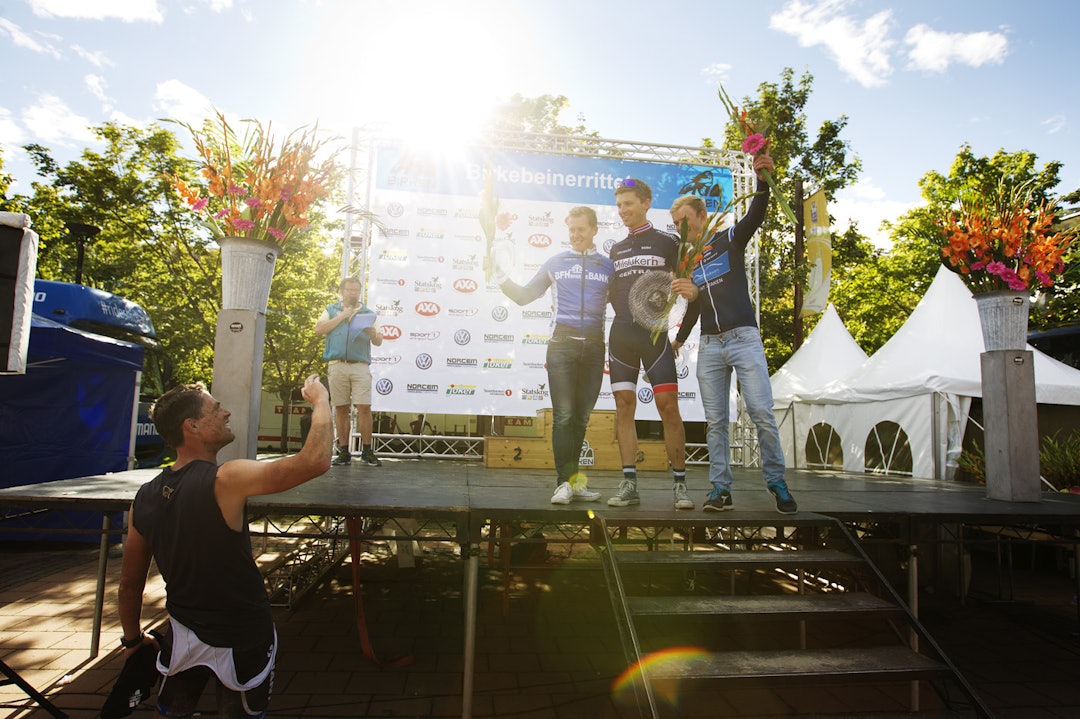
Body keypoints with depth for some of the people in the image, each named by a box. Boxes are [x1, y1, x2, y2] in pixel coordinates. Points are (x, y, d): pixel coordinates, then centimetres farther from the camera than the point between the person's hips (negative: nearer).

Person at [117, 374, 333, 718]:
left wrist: (132, 638, 22)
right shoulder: (225, 482, -28)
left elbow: (130, 582, 5)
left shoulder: (143, 498, -7)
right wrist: (320, 399, -19)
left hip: (183, 636, 5)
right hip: (241, 641, -5)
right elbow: (316, 460, -35)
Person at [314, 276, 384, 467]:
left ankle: (367, 451, -2)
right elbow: (318, 330, -1)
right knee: (341, 409, 3)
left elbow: (378, 342, 10)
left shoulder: (368, 313, 15)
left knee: (364, 407, -9)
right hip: (337, 365, 1)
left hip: (360, 366, 0)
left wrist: (373, 334, -13)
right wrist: (342, 316, -4)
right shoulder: (332, 310, 16)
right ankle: (343, 452, 9)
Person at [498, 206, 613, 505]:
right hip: (562, 343, -1)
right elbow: (524, 295, 17)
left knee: (581, 417, 5)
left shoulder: (608, 266, 13)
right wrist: (501, 278, 3)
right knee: (563, 415, -9)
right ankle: (569, 480, -6)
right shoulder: (555, 262, 14)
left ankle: (568, 480, 13)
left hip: (594, 345, 1)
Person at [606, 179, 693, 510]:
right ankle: (629, 484, 6)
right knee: (624, 406, 1)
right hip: (621, 333, 4)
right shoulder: (616, 250, 20)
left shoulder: (667, 242, 6)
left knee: (668, 406, -8)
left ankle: (679, 483, 1)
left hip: (654, 333, -4)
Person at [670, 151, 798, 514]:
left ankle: (777, 483, 4)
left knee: (762, 412, -10)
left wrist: (763, 180, -31)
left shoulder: (729, 240, 6)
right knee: (715, 421, 2)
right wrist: (679, 340, 14)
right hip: (709, 345, 4)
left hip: (743, 338, -4)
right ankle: (720, 488, 7)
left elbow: (755, 215, -15)